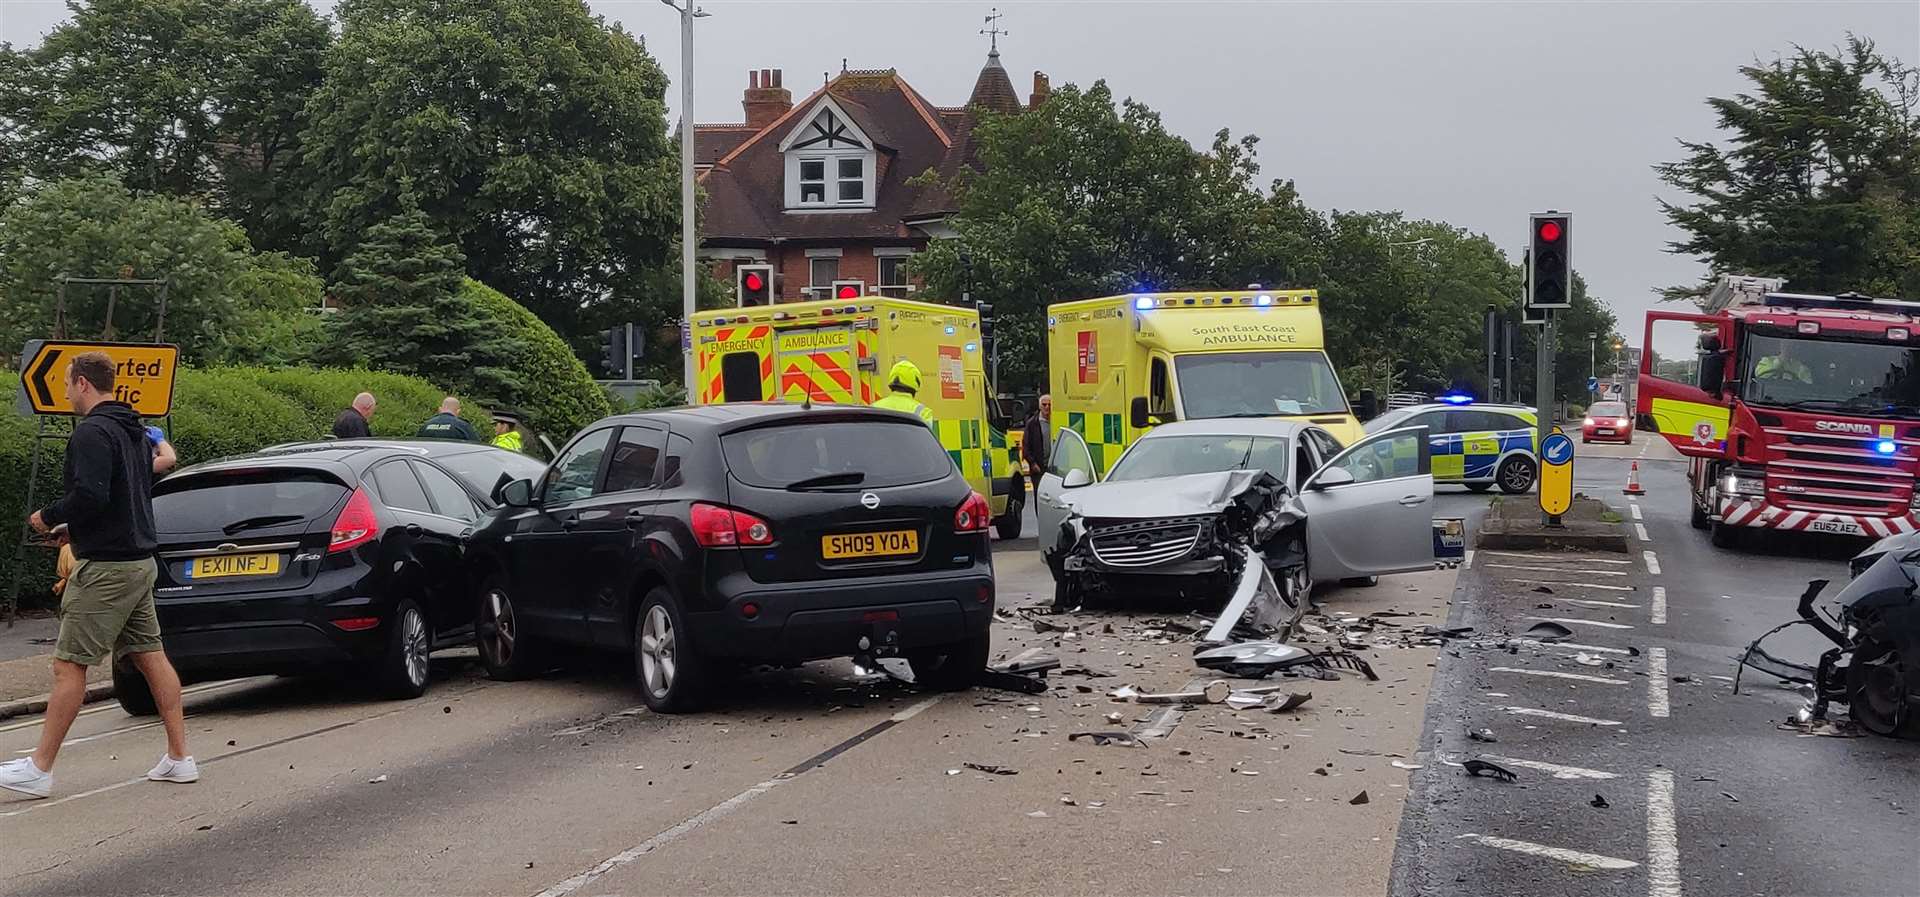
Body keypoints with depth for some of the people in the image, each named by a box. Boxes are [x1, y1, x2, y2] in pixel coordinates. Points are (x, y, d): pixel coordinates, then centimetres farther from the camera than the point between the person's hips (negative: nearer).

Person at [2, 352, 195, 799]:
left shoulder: (92, 432, -14)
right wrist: (73, 527, 21)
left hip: (105, 567, -9)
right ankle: (179, 758, 11)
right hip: (140, 561, 9)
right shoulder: (134, 431, 16)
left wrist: (48, 517, -8)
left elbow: (90, 495, -26)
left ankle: (38, 768, -2)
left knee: (68, 666, -5)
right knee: (151, 657, 10)